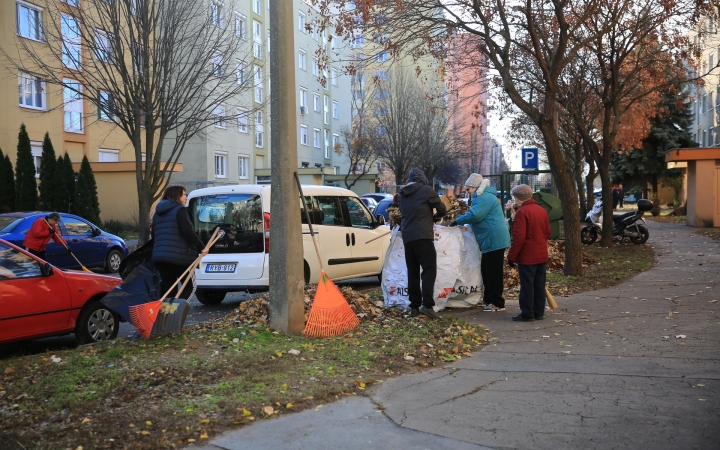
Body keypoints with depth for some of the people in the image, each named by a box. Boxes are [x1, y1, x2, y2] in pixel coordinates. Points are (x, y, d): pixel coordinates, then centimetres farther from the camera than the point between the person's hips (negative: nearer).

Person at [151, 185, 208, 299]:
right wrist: (201, 247, -9)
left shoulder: (158, 213, 20)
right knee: (188, 286, 5)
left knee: (169, 290, 10)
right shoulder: (180, 210, -4)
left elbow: (154, 235, 21)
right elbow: (187, 231, -15)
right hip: (178, 256, -7)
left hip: (159, 256, 7)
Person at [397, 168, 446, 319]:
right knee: (429, 269, -7)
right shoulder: (427, 190, -1)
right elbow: (442, 209, 3)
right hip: (422, 235, -6)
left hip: (407, 236, 6)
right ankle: (427, 304, -19)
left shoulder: (401, 194, 16)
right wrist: (435, 217, 23)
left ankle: (414, 306, 9)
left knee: (412, 271, 10)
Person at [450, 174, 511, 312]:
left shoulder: (484, 198, -14)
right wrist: (461, 221, 12)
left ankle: (497, 303, -2)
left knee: (493, 272, -6)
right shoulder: (484, 196, 21)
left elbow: (474, 214, -24)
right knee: (487, 270, 15)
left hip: (494, 240, -11)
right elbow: (478, 215, 24)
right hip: (492, 240, 11)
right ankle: (490, 300, 22)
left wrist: (458, 221, -12)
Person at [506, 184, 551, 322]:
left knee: (527, 285, -1)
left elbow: (519, 237, -19)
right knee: (539, 285, 12)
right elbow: (547, 233, 15)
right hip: (542, 255, 8)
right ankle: (539, 312, 18)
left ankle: (527, 314, 3)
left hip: (527, 256, -8)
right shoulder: (542, 210, 9)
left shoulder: (522, 212, -15)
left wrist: (511, 256, -12)